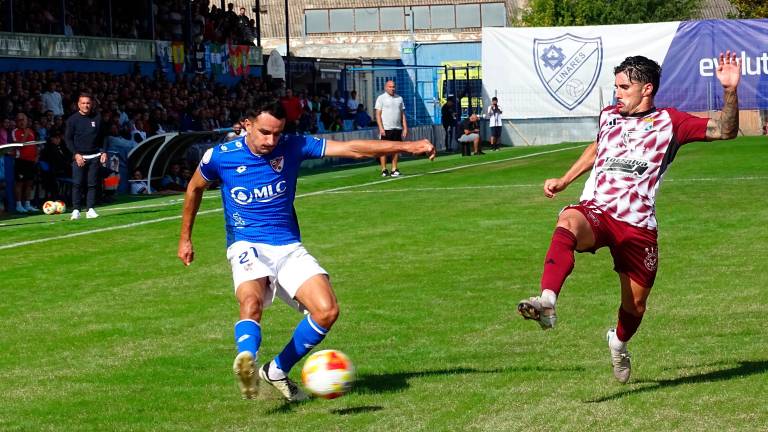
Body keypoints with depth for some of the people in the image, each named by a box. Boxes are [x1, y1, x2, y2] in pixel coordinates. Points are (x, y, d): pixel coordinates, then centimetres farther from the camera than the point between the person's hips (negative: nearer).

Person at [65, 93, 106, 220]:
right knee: (77, 184, -8)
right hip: (79, 156, -2)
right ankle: (76, 210, -6)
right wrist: (76, 154, -10)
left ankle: (90, 209, 4)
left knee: (92, 184, 1)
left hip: (94, 156, 2)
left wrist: (104, 152, 2)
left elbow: (102, 137, 15)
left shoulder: (97, 118, 9)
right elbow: (68, 139, 1)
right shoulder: (72, 119, 1)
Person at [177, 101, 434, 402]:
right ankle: (247, 361, -63)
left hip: (289, 249, 3)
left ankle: (277, 371, 0)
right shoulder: (220, 157, -4)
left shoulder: (293, 147, -2)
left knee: (327, 311, -18)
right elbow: (195, 188, 17)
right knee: (251, 301, -36)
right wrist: (185, 238, 23)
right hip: (247, 249, -3)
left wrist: (407, 146, -14)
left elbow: (352, 149, -6)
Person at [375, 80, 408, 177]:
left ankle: (394, 169, 8)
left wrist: (405, 128, 8)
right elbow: (378, 114, -5)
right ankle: (384, 170, -1)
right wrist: (381, 128, -15)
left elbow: (402, 114, 16)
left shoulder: (399, 98, 15)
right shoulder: (381, 98, 0)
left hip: (397, 128, 5)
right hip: (385, 129, -5)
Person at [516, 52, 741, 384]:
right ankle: (547, 301, -57)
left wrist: (729, 91, -15)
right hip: (594, 211, 1)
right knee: (567, 222, -37)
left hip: (637, 226, -1)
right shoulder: (608, 116, 19)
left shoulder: (669, 122, 5)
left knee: (635, 306, 9)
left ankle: (619, 343, 46)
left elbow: (725, 131, -1)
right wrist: (564, 181, 36)